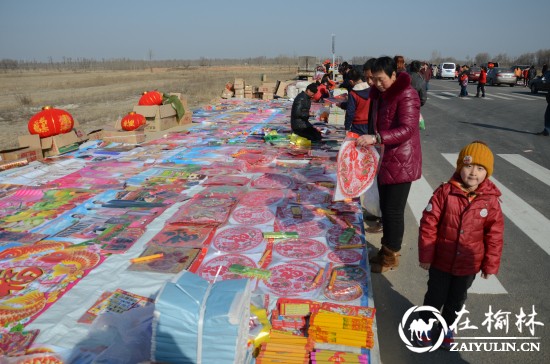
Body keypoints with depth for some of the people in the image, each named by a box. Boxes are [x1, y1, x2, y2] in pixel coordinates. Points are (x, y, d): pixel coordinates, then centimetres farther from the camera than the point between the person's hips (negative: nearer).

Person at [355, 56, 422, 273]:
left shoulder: (406, 95, -16)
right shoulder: (379, 94, 10)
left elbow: (407, 129, -25)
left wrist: (376, 138, -34)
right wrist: (368, 140, 8)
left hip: (401, 161, -8)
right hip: (385, 159, 8)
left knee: (393, 210, 0)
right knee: (385, 207, 16)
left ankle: (391, 257, 16)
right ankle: (386, 249, 31)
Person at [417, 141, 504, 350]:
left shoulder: (491, 200, -12)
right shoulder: (445, 192, -18)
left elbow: (495, 235, -4)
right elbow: (428, 225, -13)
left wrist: (490, 265, 0)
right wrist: (425, 256, -10)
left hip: (469, 264, 2)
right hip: (441, 260, -2)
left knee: (457, 300, 23)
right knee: (435, 296, 17)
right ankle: (424, 325, 42)